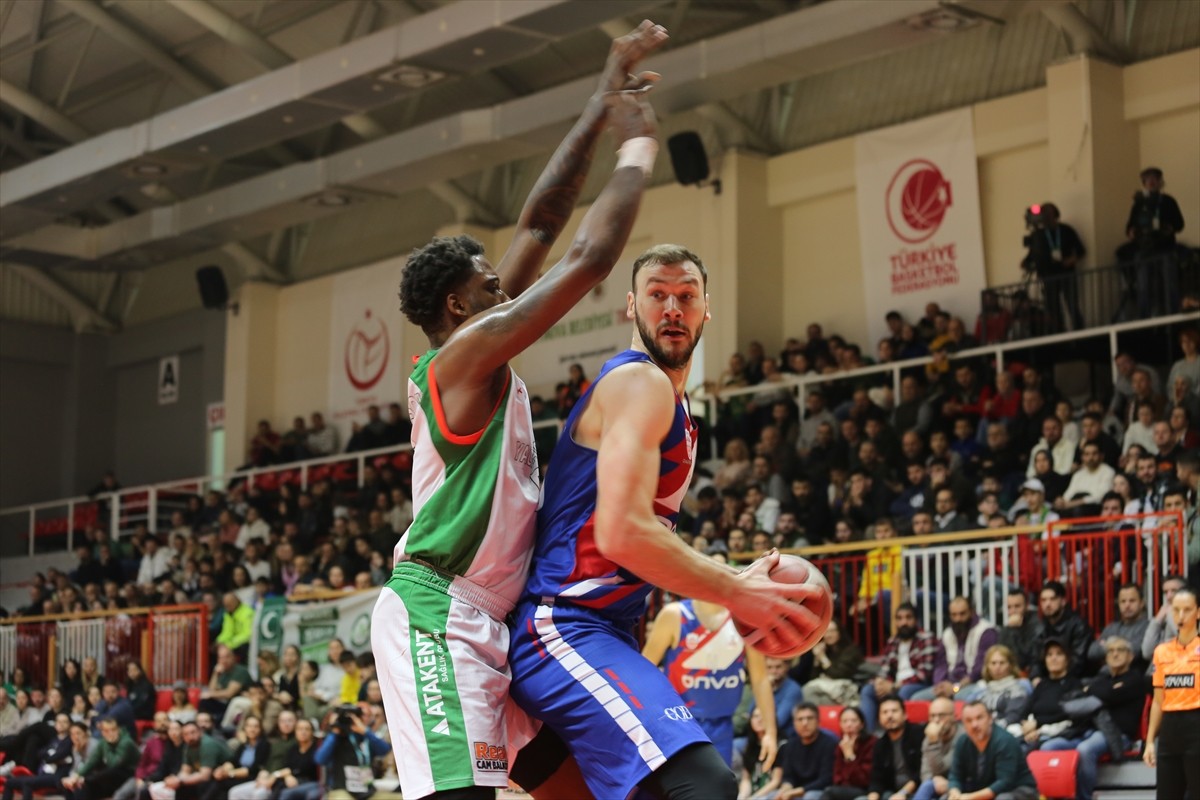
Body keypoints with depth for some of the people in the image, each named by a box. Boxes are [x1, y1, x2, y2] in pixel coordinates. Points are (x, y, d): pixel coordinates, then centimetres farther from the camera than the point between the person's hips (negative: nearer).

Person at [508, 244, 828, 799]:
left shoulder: (671, 401, 22)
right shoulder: (640, 382, -10)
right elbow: (622, 533, -22)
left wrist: (732, 581, 15)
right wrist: (735, 594, -15)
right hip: (566, 629, -11)